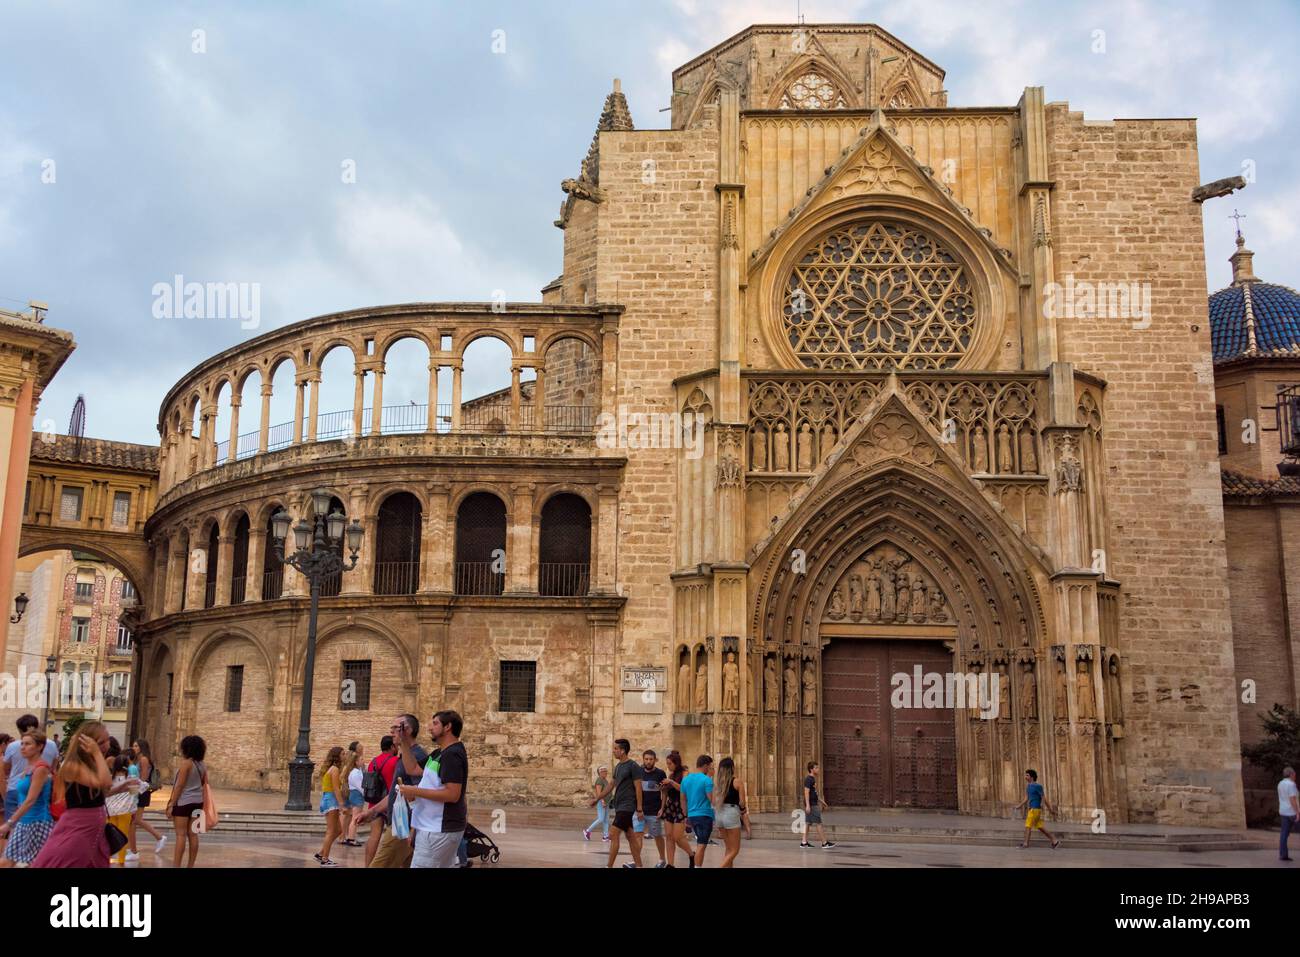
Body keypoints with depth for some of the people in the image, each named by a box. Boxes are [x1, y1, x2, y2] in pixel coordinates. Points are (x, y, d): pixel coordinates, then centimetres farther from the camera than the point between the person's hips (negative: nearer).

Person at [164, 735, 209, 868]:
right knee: (193, 834, 8)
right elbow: (205, 786, 12)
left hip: (183, 802, -7)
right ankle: (190, 865, 10)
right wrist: (203, 806, 17)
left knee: (181, 834, -6)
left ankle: (176, 865, -6)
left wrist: (171, 804, -11)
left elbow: (179, 785, -14)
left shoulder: (186, 763, -12)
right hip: (197, 802, 7)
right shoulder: (202, 765, 9)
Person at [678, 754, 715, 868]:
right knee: (701, 845, -3)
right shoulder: (707, 780, -12)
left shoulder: (685, 779, 9)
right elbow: (712, 800, -15)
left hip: (691, 815, 7)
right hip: (704, 815, -7)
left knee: (700, 844, 20)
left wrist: (686, 817, 21)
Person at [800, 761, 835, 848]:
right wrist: (808, 805, -25)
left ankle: (804, 842, 10)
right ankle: (824, 843, -2)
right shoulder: (808, 779, -15)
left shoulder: (813, 779, 16)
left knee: (808, 823, 9)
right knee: (818, 823, -5)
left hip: (814, 804, 10)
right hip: (811, 805, -10)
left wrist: (821, 801, 26)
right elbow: (806, 792, -21)